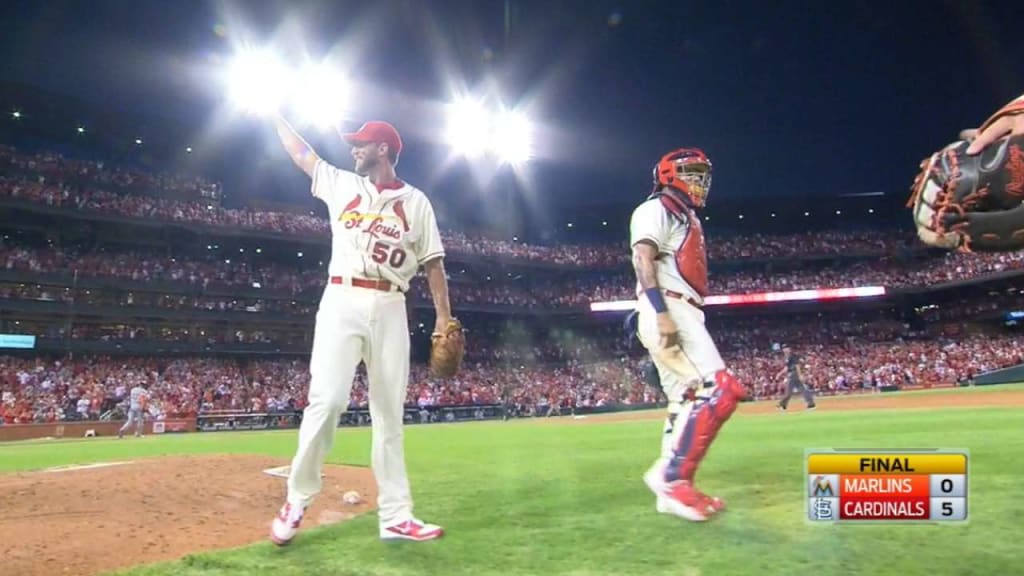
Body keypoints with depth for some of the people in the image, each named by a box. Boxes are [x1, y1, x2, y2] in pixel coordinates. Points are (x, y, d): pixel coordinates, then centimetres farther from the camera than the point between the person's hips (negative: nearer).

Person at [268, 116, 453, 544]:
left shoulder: (415, 201, 9)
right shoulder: (341, 184, 15)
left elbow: (433, 263, 5)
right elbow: (300, 153, 25)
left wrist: (444, 318, -3)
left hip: (390, 310, 0)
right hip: (342, 303, 0)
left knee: (389, 413, 2)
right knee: (327, 400, -15)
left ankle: (395, 516, 4)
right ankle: (297, 501, 1)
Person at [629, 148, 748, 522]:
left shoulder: (686, 219, 27)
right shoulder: (656, 210, -3)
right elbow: (643, 261, -17)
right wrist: (662, 314, -28)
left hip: (684, 316, 10)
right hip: (668, 313, -10)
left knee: (687, 402, 8)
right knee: (720, 390, -19)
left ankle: (673, 489, 12)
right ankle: (670, 474, -15)